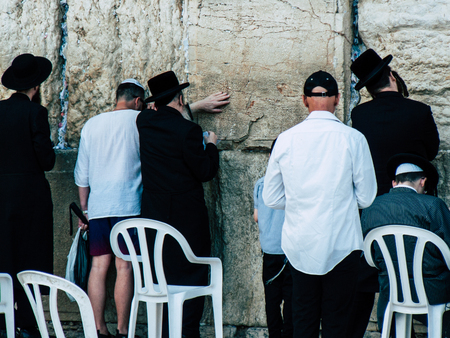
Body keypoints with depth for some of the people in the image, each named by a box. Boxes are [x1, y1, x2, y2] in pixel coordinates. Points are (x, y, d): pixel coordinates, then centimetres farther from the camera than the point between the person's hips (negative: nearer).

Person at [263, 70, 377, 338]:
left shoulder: (286, 139, -1)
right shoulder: (353, 139, -8)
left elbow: (272, 198, 6)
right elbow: (367, 198, -2)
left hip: (299, 245, 3)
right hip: (342, 244, -2)